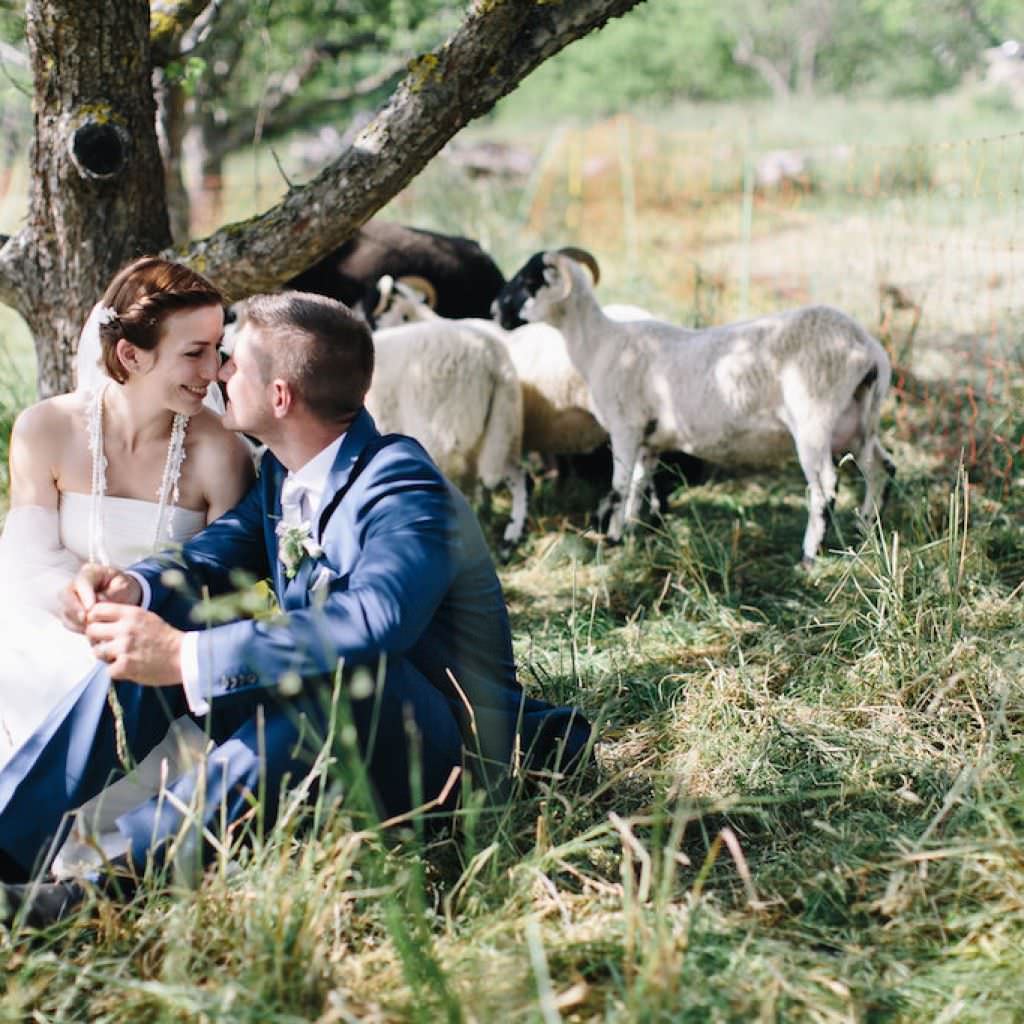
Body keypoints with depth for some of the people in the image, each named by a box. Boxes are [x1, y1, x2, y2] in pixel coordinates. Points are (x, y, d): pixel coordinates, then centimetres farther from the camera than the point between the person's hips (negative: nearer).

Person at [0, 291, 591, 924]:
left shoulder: (405, 489, -22)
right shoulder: (283, 475, 5)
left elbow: (373, 623, -39)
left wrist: (186, 656, -42)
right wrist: (133, 588, -21)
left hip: (444, 753, -8)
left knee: (350, 672, -39)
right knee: (143, 644, -5)